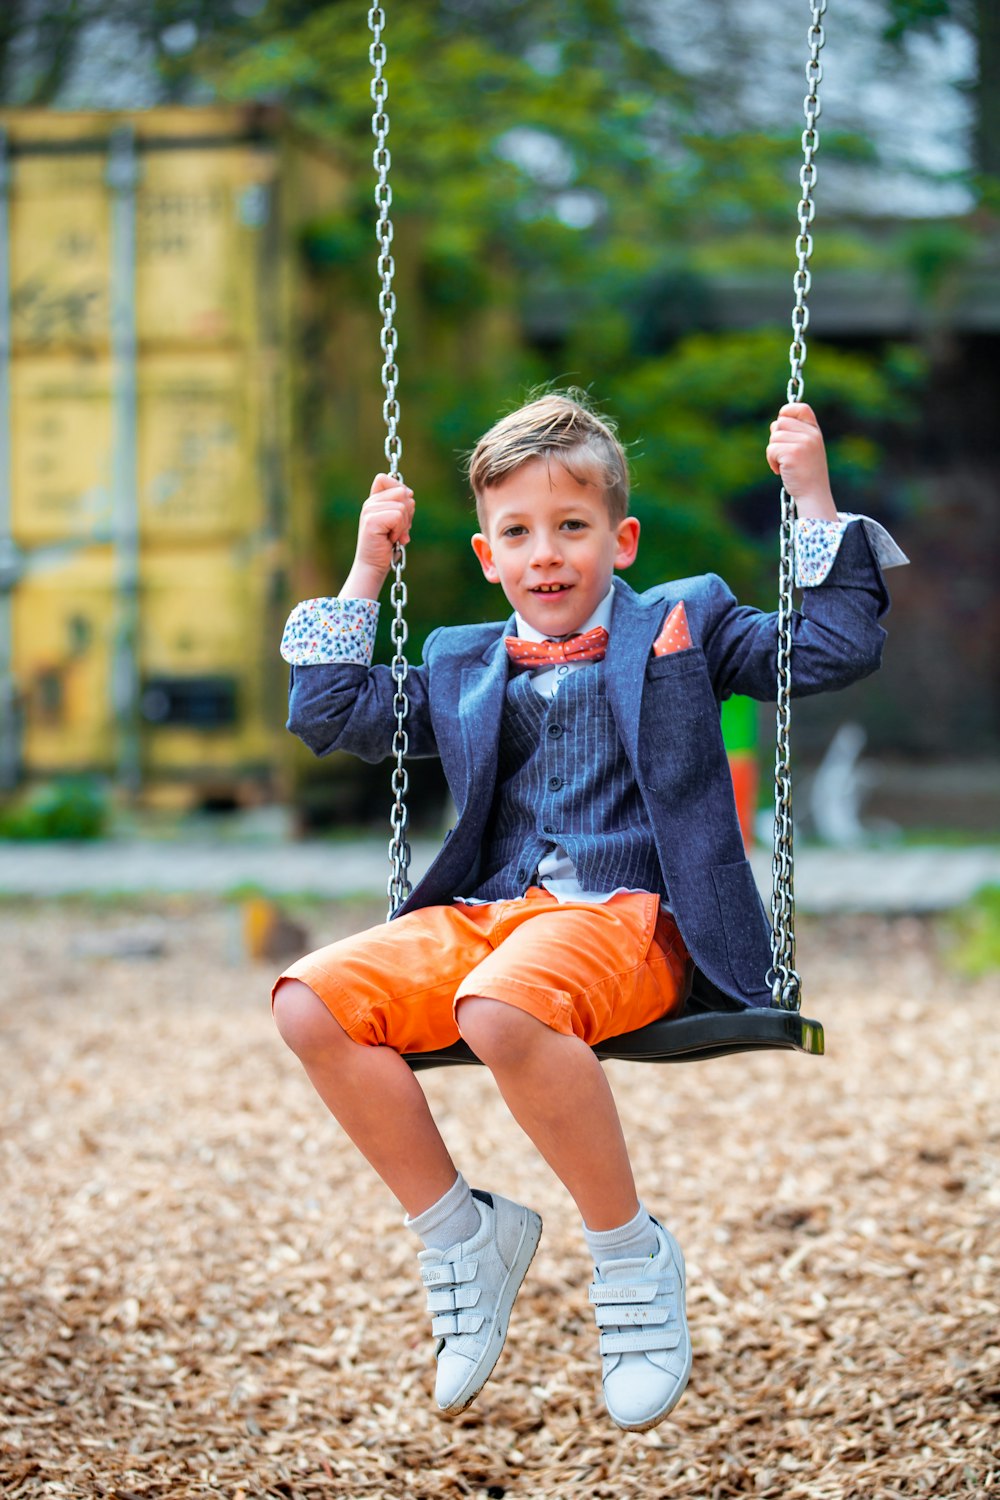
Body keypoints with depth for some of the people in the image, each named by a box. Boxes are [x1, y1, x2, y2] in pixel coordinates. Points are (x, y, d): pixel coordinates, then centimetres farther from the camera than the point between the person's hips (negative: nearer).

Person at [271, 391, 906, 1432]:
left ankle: (632, 1252, -16)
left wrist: (814, 502, 4)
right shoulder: (461, 667, 24)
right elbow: (330, 716, 27)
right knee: (310, 1001, -20)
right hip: (490, 913, 5)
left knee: (502, 1007, -39)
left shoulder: (685, 624, 14)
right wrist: (366, 573, 23)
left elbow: (836, 652, 8)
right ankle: (458, 1231, -3)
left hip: (630, 917, -5)